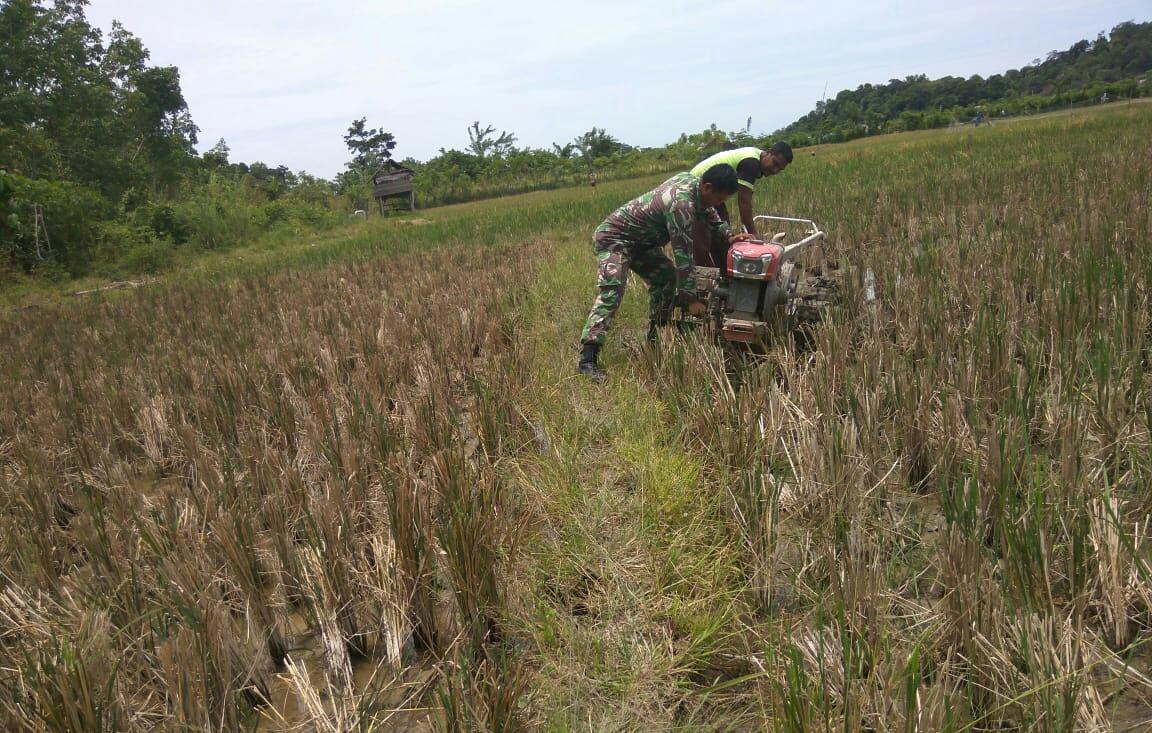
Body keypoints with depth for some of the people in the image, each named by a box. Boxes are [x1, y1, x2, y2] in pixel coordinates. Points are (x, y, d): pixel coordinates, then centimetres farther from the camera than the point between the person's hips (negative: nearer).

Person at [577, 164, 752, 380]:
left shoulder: (692, 179, -1)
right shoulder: (681, 204, -30)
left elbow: (708, 211, 21)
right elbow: (683, 254, -29)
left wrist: (728, 236, 14)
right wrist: (691, 298, -24)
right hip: (614, 238, -11)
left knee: (666, 277, 13)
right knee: (610, 295, -25)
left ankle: (655, 338, 23)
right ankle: (587, 359, -35)